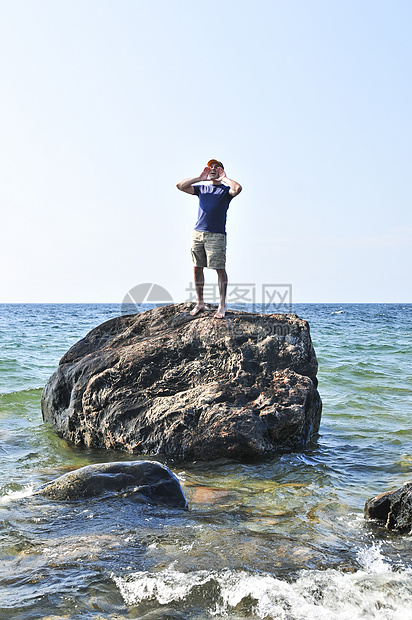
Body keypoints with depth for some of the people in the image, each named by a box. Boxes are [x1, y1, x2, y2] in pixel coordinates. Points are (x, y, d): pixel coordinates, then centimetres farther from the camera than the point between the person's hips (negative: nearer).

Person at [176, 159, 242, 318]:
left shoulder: (225, 190, 6)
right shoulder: (201, 188, 18)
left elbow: (237, 189, -16)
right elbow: (180, 186, 11)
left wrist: (224, 178, -2)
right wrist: (199, 178, 7)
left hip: (216, 234, -4)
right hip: (198, 233, 4)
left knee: (220, 269, -7)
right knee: (197, 268, 5)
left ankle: (222, 306, -3)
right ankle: (200, 303, 14)